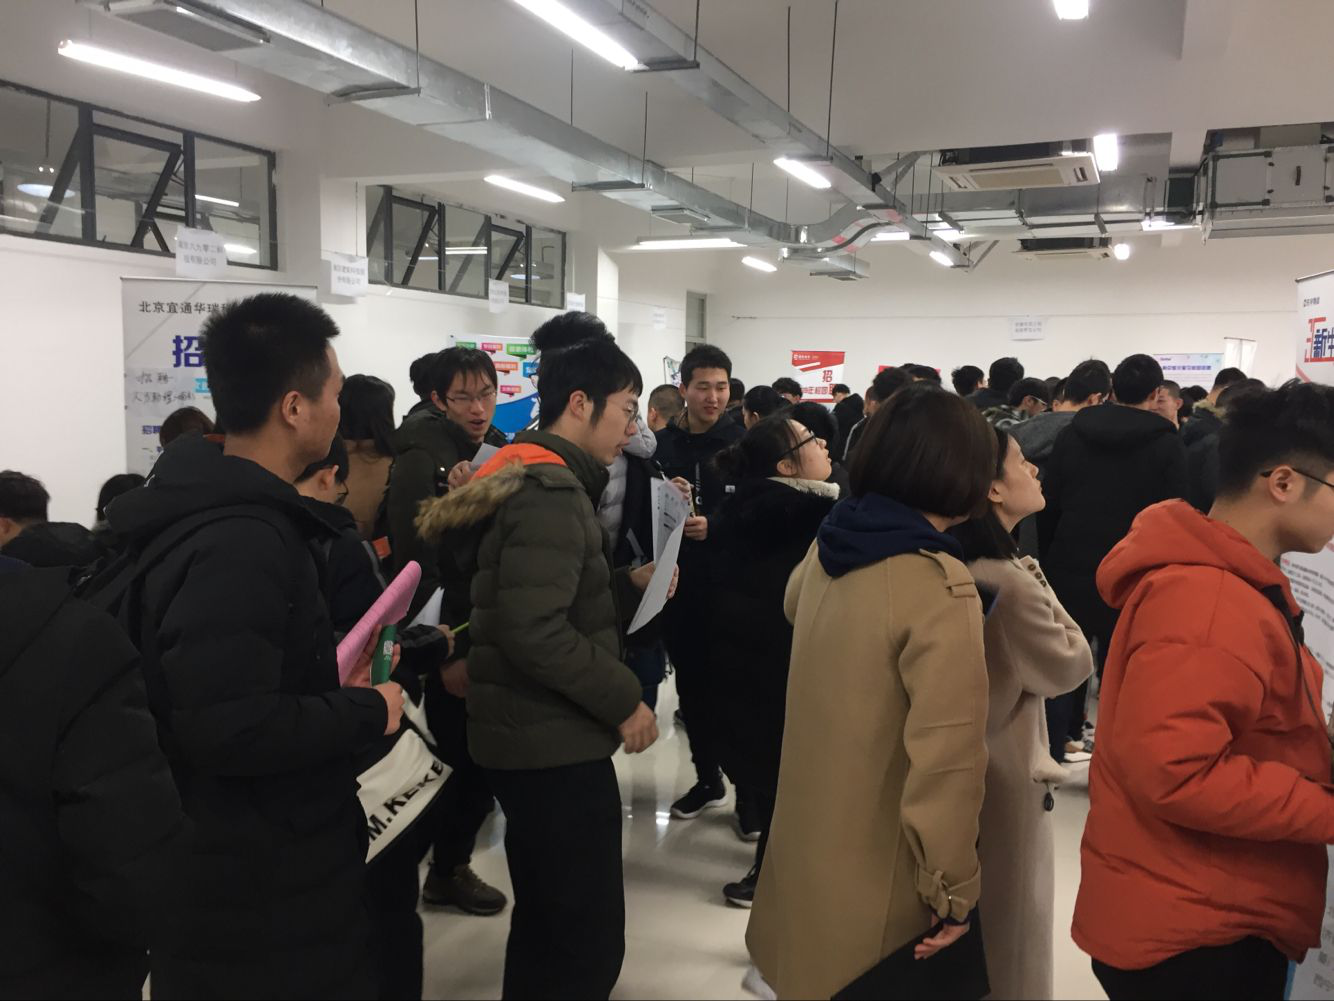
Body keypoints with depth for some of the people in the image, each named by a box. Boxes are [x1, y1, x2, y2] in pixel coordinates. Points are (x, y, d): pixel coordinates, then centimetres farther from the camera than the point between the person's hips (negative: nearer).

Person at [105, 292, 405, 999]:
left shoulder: (215, 506, 5)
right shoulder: (240, 542, -27)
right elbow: (229, 729, -33)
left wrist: (332, 676, 7)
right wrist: (367, 712, -20)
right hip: (256, 889, -10)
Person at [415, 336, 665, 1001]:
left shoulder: (528, 478, 14)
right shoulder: (551, 491, -18)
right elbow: (534, 631, -28)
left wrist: (629, 586, 7)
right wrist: (624, 700, -18)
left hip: (533, 736, 11)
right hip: (556, 743, -11)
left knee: (545, 922, 22)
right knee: (587, 938, -1)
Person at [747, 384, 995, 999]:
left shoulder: (829, 548, -3)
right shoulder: (940, 587, -26)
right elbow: (947, 758, -27)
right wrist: (952, 890, -14)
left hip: (809, 837, 7)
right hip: (877, 873, -6)